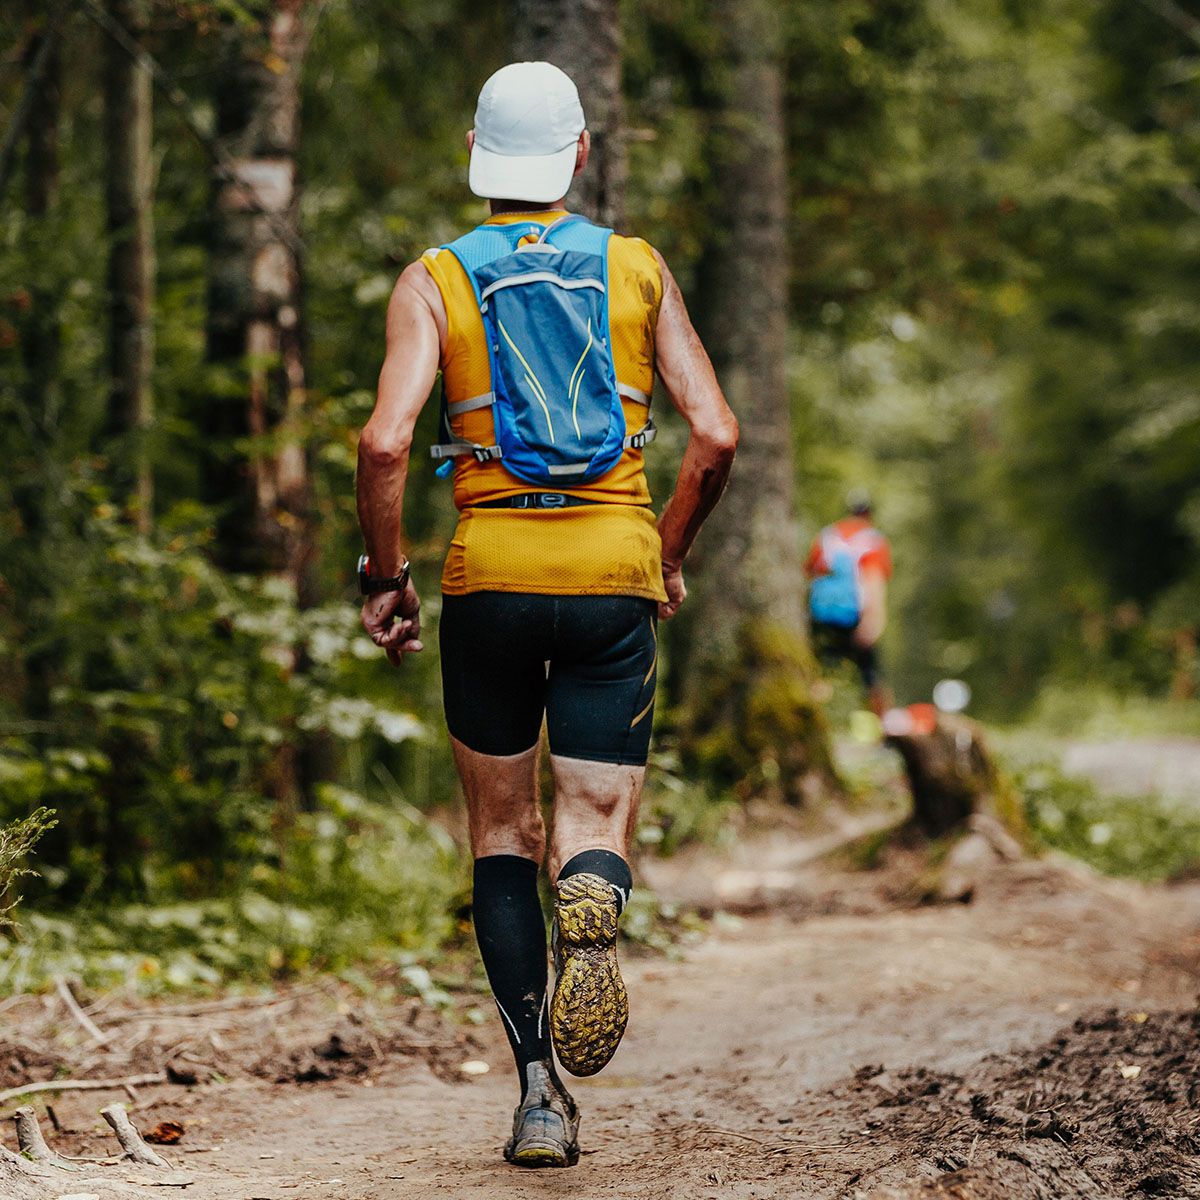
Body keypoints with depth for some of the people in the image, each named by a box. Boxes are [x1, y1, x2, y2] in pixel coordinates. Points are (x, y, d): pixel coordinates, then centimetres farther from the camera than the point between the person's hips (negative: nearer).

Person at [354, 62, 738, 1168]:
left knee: (503, 837, 13)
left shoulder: (434, 280, 1)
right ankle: (594, 897, -34)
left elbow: (385, 443, -12)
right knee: (595, 822, 5)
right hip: (615, 575, 0)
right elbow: (716, 435, -1)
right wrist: (669, 557, 14)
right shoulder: (639, 269, 5)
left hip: (491, 575, 0)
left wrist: (383, 577, 1)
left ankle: (539, 1090, 3)